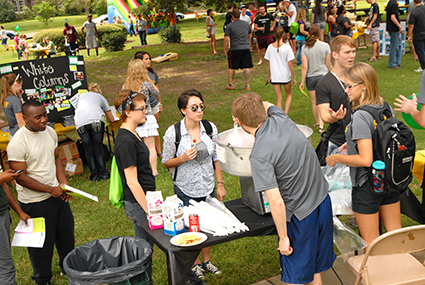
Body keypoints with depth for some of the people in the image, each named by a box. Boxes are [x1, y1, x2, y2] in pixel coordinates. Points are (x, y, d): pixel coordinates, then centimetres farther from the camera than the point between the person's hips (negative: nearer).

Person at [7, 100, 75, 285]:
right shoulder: (17, 143, -22)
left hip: (57, 194, 7)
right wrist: (51, 190, -18)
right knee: (42, 242, 9)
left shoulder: (50, 132, -1)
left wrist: (63, 183, -2)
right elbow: (21, 177, -20)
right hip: (35, 202, -7)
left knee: (66, 234, 22)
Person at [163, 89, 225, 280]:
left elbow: (216, 158, 5)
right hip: (185, 190, -3)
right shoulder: (172, 132, -15)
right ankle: (195, 263, 35)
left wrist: (220, 184, 3)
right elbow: (167, 162, -6)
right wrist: (183, 158, -25)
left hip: (208, 187, 3)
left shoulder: (210, 128, -5)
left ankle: (207, 261, 40)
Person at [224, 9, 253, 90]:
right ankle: (247, 85, 7)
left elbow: (226, 39, -9)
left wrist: (225, 49, 3)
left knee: (232, 68, 10)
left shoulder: (229, 26, -4)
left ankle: (230, 84, 17)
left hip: (235, 49, -3)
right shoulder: (246, 24, 11)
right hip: (246, 48, 3)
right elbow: (250, 35, 25)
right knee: (246, 67, 6)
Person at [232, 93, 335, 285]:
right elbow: (267, 105, 19)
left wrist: (283, 238, -14)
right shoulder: (281, 118, -7)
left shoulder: (259, 156, -26)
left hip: (301, 216, -7)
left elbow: (277, 203, -26)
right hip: (323, 203, 7)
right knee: (314, 269, 25)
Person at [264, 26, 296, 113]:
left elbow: (269, 64, 3)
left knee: (279, 99, 11)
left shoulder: (270, 47, -3)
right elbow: (290, 64, -11)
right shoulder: (287, 47, -12)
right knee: (289, 95, 19)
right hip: (285, 76, -2)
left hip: (274, 77, 2)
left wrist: (269, 77, 15)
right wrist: (294, 78, -2)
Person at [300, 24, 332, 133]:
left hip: (310, 77, 1)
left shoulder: (305, 48, -9)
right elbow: (328, 64, 0)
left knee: (314, 102, 15)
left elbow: (304, 67, -10)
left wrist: (302, 81, -2)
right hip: (323, 75, -1)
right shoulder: (325, 46, -8)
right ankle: (321, 125, -7)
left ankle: (317, 122, 33)